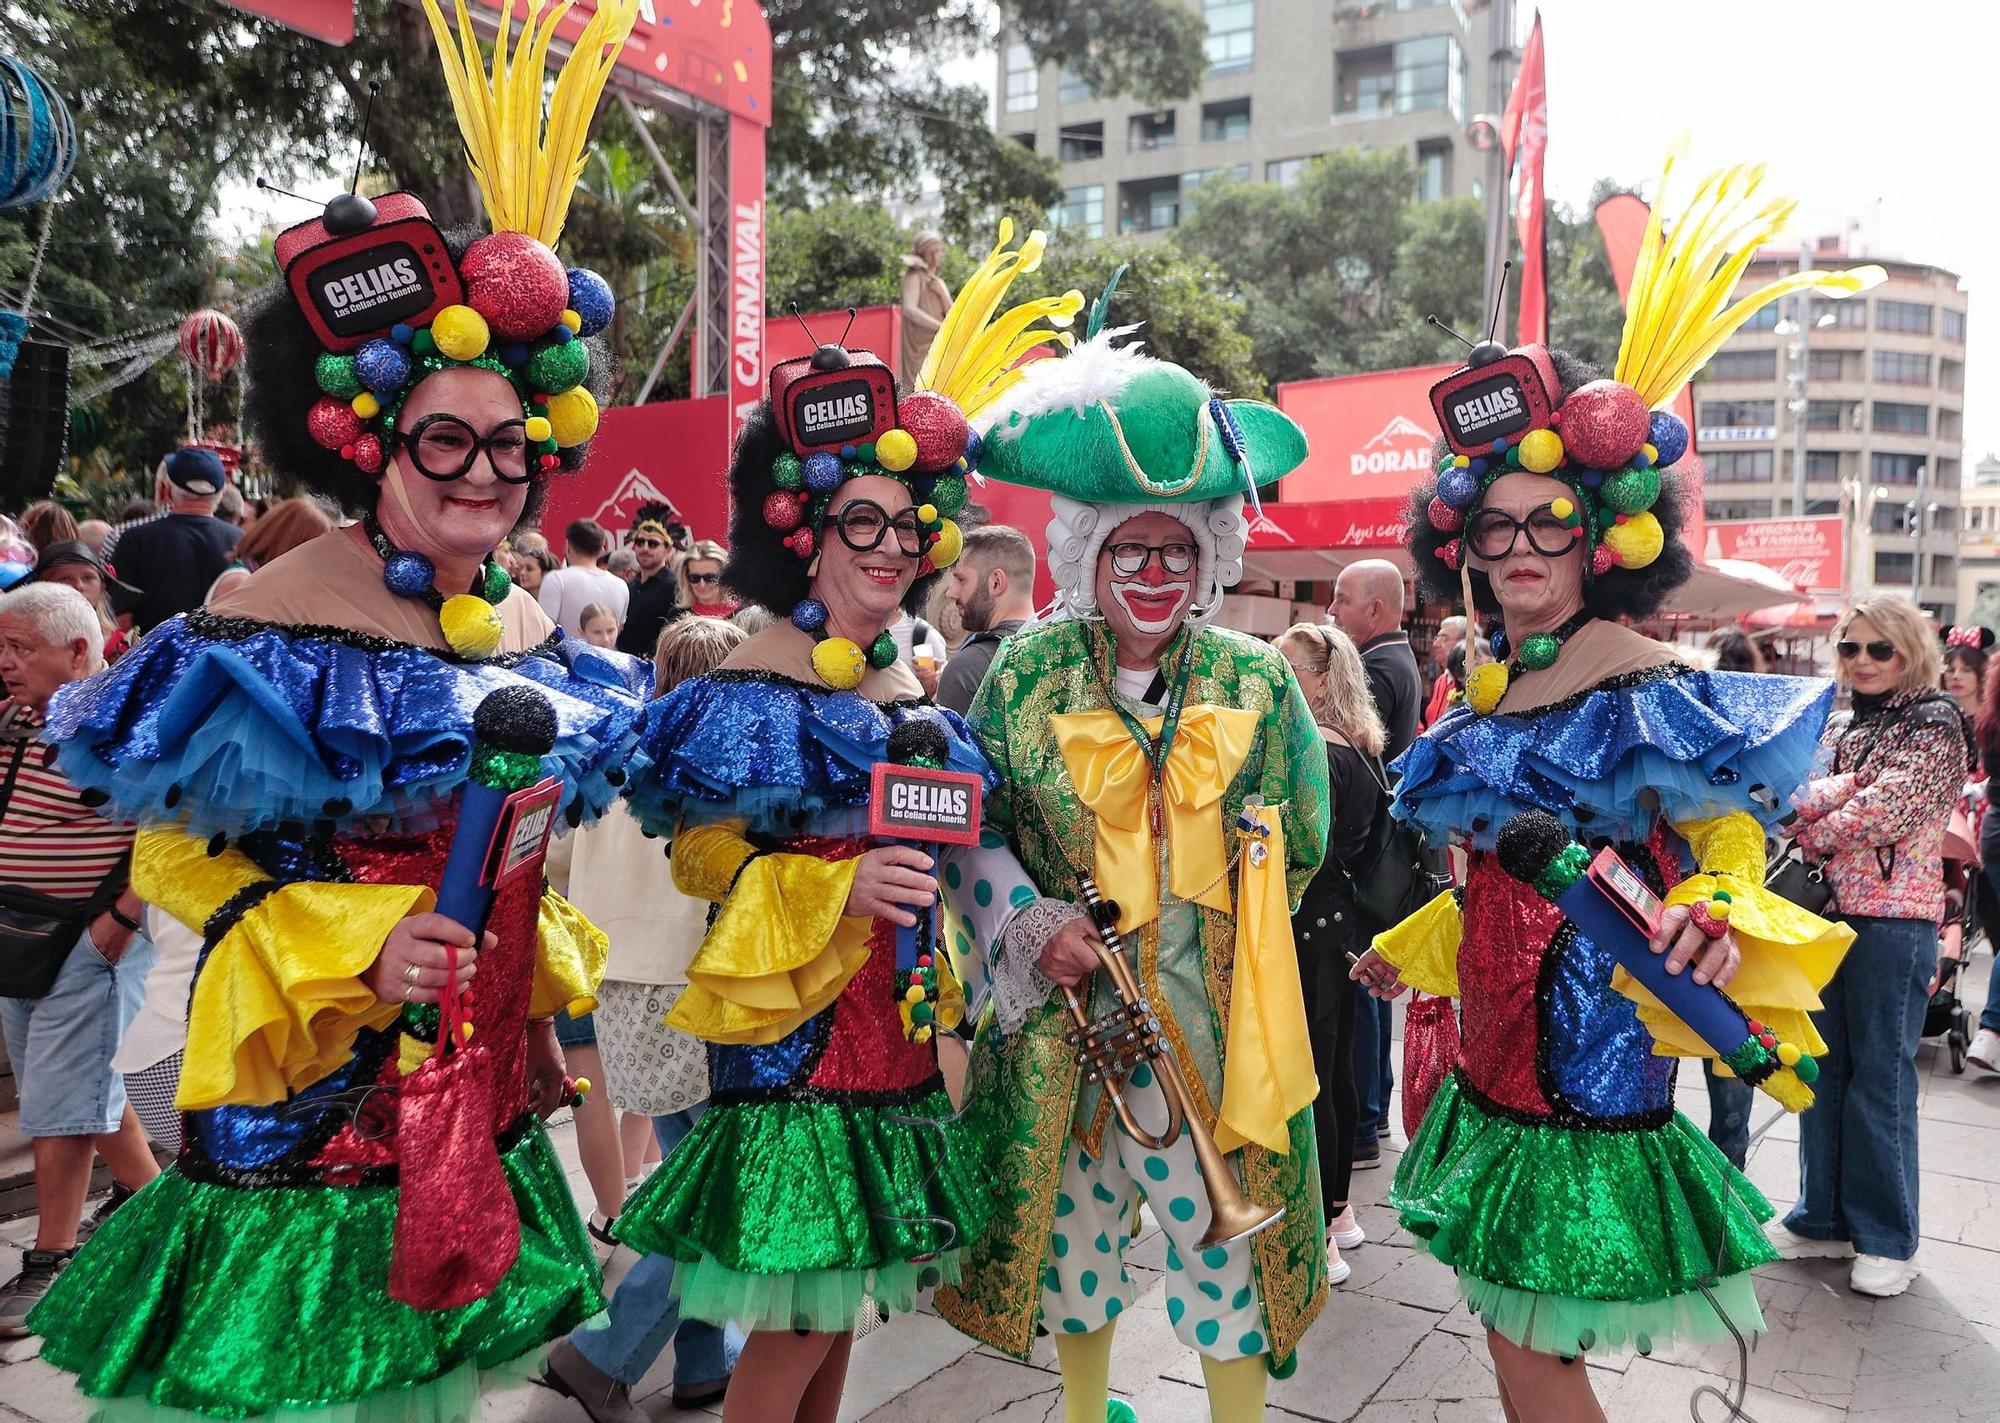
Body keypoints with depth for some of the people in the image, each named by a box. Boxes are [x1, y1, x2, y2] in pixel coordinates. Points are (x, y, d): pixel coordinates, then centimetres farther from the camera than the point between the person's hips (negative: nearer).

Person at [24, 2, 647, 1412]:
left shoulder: (532, 626, 4)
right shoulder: (274, 618, -14)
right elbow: (178, 853, -9)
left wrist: (539, 955, 9)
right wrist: (352, 950, -20)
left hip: (483, 1077, 6)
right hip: (315, 1077, -5)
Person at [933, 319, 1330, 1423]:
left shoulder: (1257, 682, -1)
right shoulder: (1029, 670, -2)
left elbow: (1299, 845, 6)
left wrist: (1218, 928, -1)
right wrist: (1035, 927, -10)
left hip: (1212, 1011, -1)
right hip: (1064, 1003, 1)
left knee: (1221, 1227, 5)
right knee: (1074, 1219, 17)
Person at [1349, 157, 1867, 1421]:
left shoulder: (1651, 686, -13)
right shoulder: (1488, 692, 8)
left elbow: (1728, 850, -12)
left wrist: (1717, 925, -32)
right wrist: (1414, 947, 27)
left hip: (1595, 1034, -7)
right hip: (1504, 1040, 7)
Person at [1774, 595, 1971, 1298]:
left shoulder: (1935, 725, -5)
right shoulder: (1839, 725, 13)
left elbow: (1887, 810, -16)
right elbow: (1796, 793, 1)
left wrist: (1814, 827, -6)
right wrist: (1845, 790, -16)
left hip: (1892, 921, -6)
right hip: (1825, 912, 6)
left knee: (1880, 1076, 1)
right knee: (1822, 1069, 11)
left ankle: (1887, 1237, 16)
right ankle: (1824, 1216, 24)